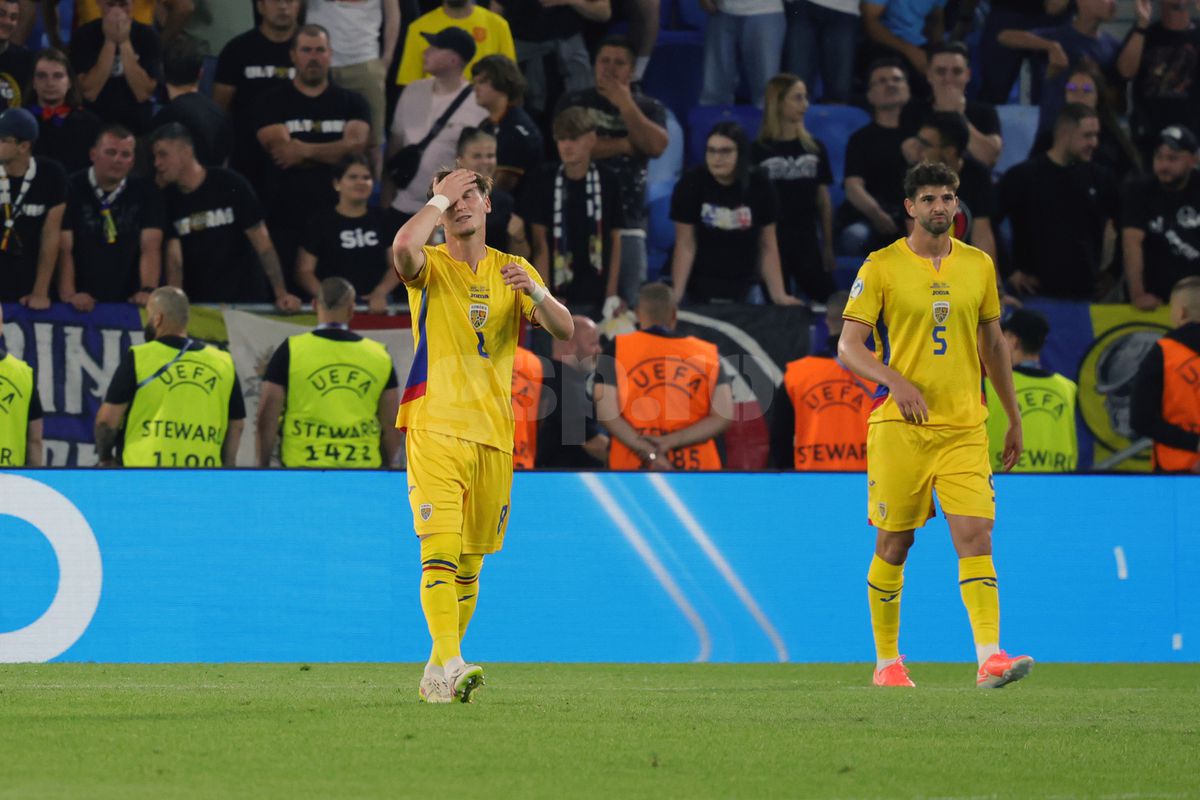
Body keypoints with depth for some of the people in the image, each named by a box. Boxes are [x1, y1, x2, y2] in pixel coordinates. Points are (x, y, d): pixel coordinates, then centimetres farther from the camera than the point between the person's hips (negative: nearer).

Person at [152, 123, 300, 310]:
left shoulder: (230, 185, -9)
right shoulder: (169, 198, 0)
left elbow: (262, 242, -10)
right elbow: (174, 259, -6)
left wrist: (281, 294, -17)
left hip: (245, 300, -2)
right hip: (197, 306, 2)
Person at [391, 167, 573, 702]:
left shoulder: (511, 271, 13)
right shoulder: (430, 267, 2)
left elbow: (564, 330, 2)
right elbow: (404, 246, -24)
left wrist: (535, 292, -18)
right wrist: (440, 197, -9)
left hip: (493, 435, 4)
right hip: (434, 430, -4)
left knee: (470, 564, 7)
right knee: (440, 548, -19)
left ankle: (438, 675, 16)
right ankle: (448, 663, -28)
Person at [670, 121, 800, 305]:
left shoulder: (759, 185, -5)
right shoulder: (691, 183, -11)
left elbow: (768, 246, -2)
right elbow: (686, 245, -11)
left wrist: (779, 295, -8)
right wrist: (676, 293, -20)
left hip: (742, 290, 2)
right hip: (699, 289, -1)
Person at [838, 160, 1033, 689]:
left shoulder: (978, 265, 10)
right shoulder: (882, 267, -2)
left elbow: (992, 343, 20)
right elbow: (848, 347, -6)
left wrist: (1014, 418, 21)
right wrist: (895, 381, -24)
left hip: (964, 427, 2)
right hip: (898, 427, -2)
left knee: (975, 536, -12)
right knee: (894, 544, 5)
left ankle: (989, 657, -21)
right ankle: (887, 662, 20)